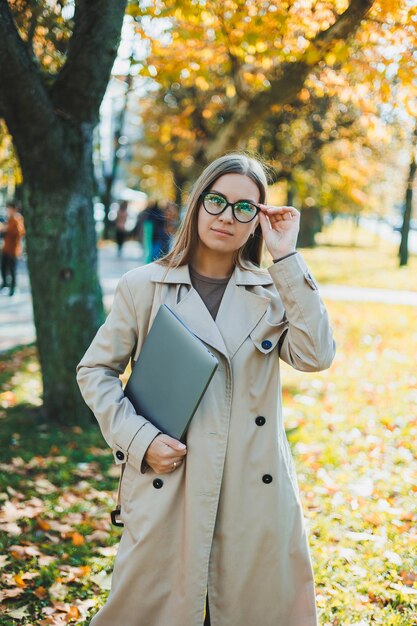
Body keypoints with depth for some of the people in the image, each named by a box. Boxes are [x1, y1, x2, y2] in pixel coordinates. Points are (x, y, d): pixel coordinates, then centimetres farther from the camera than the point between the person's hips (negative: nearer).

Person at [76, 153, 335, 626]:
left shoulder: (272, 292, 6)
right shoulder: (142, 287, 1)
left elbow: (315, 355, -11)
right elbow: (95, 370, 6)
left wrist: (286, 257, -11)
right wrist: (139, 440, -8)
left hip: (256, 491, 2)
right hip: (167, 485, -1)